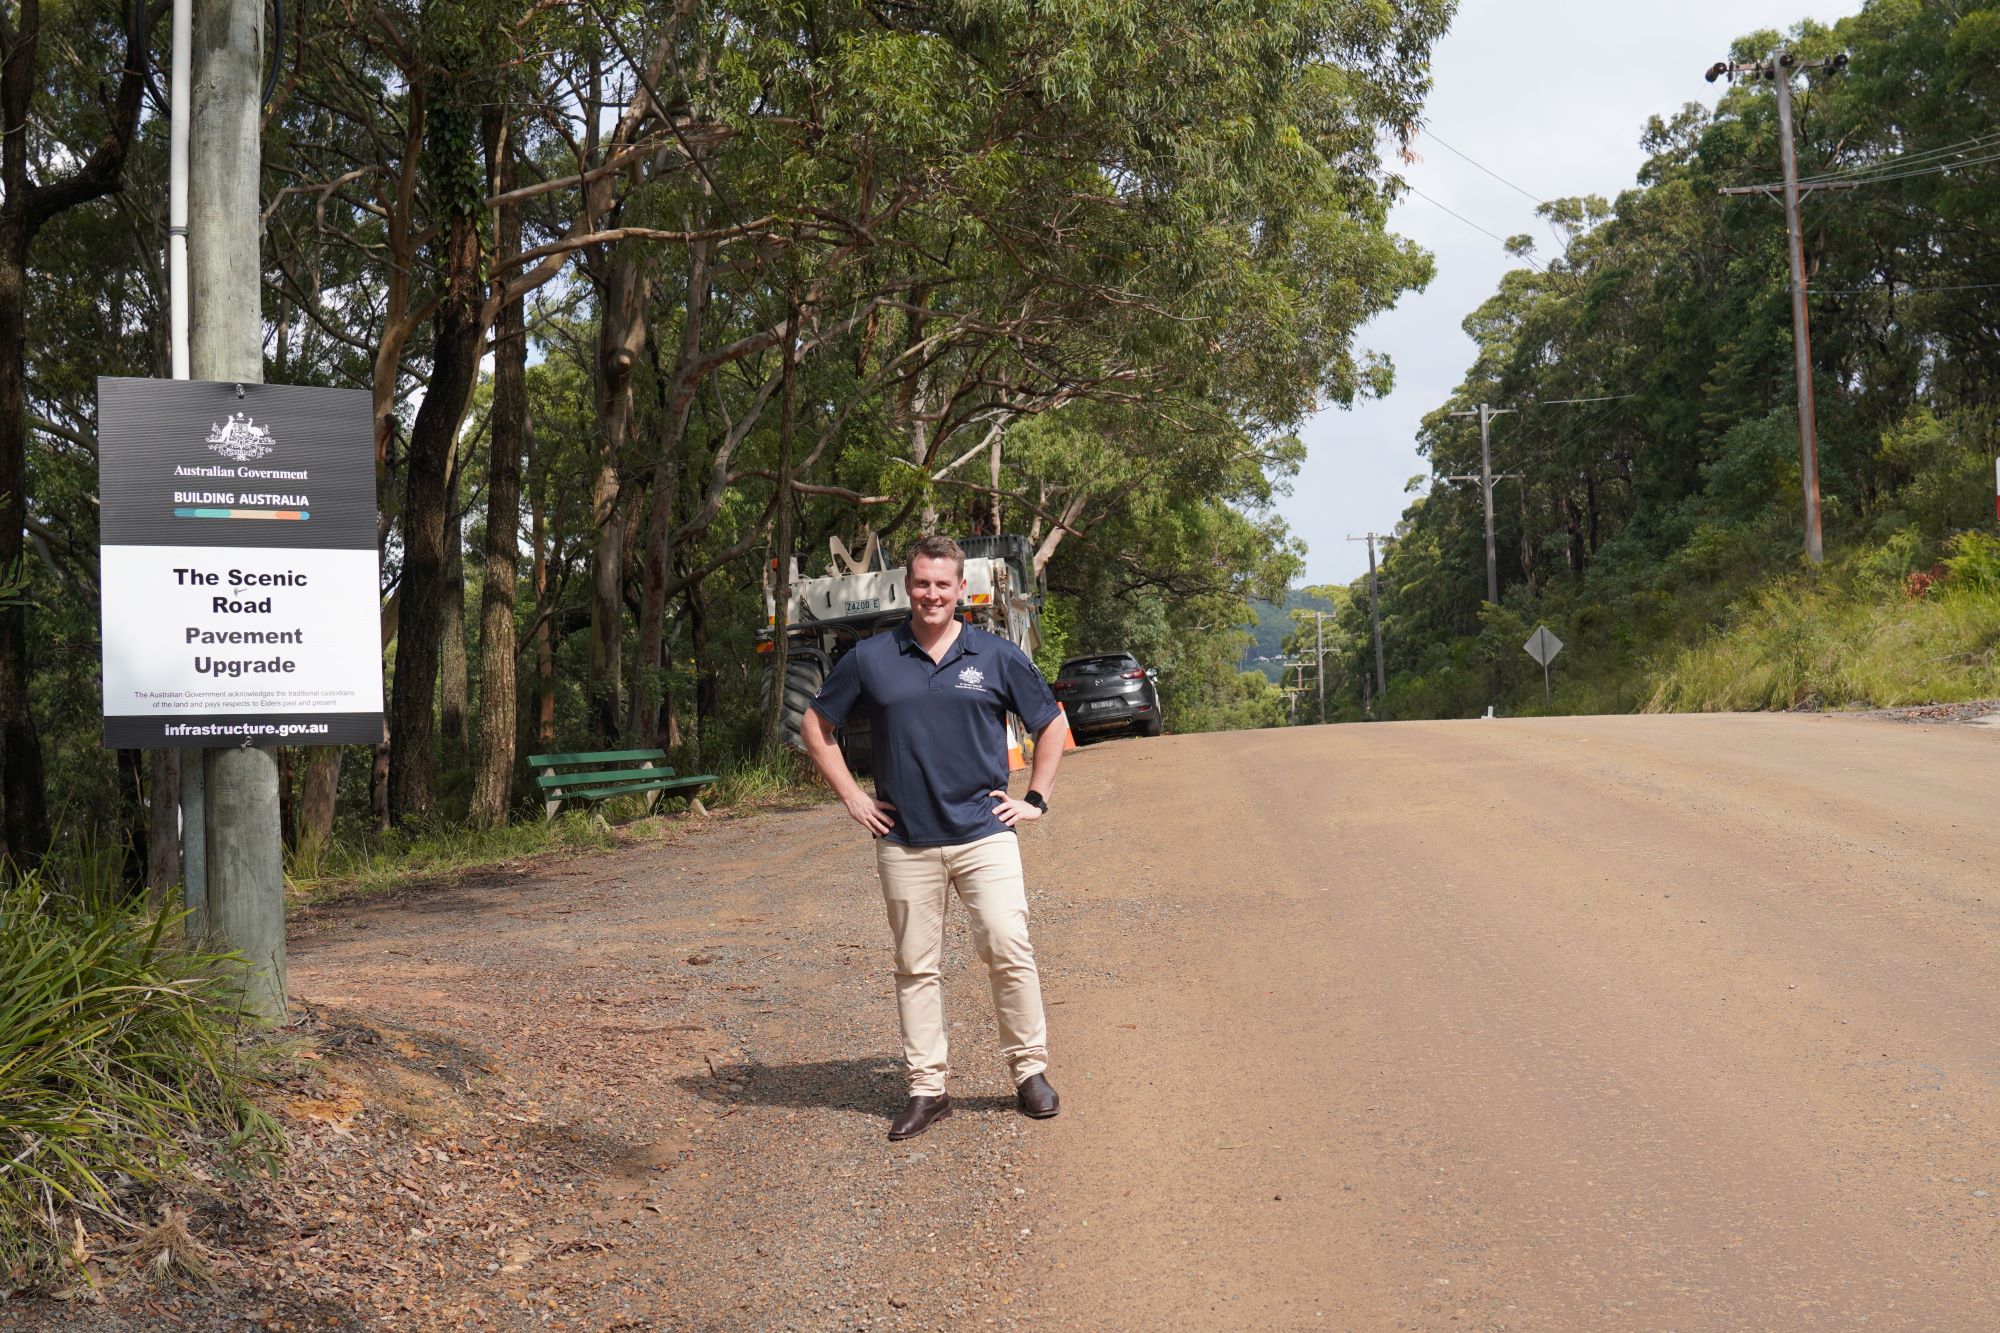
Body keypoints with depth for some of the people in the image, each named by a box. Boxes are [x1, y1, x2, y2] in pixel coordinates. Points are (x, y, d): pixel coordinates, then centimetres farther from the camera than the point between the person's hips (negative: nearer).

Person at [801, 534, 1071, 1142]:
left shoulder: (996, 656, 4)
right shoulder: (871, 658, 5)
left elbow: (1052, 724, 14)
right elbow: (817, 724, 15)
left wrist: (1035, 798, 7)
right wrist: (851, 795, 8)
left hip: (984, 833, -1)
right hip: (905, 841, 1)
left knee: (1008, 947, -9)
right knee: (916, 966, 5)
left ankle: (1030, 1071, 7)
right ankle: (927, 1088, 13)